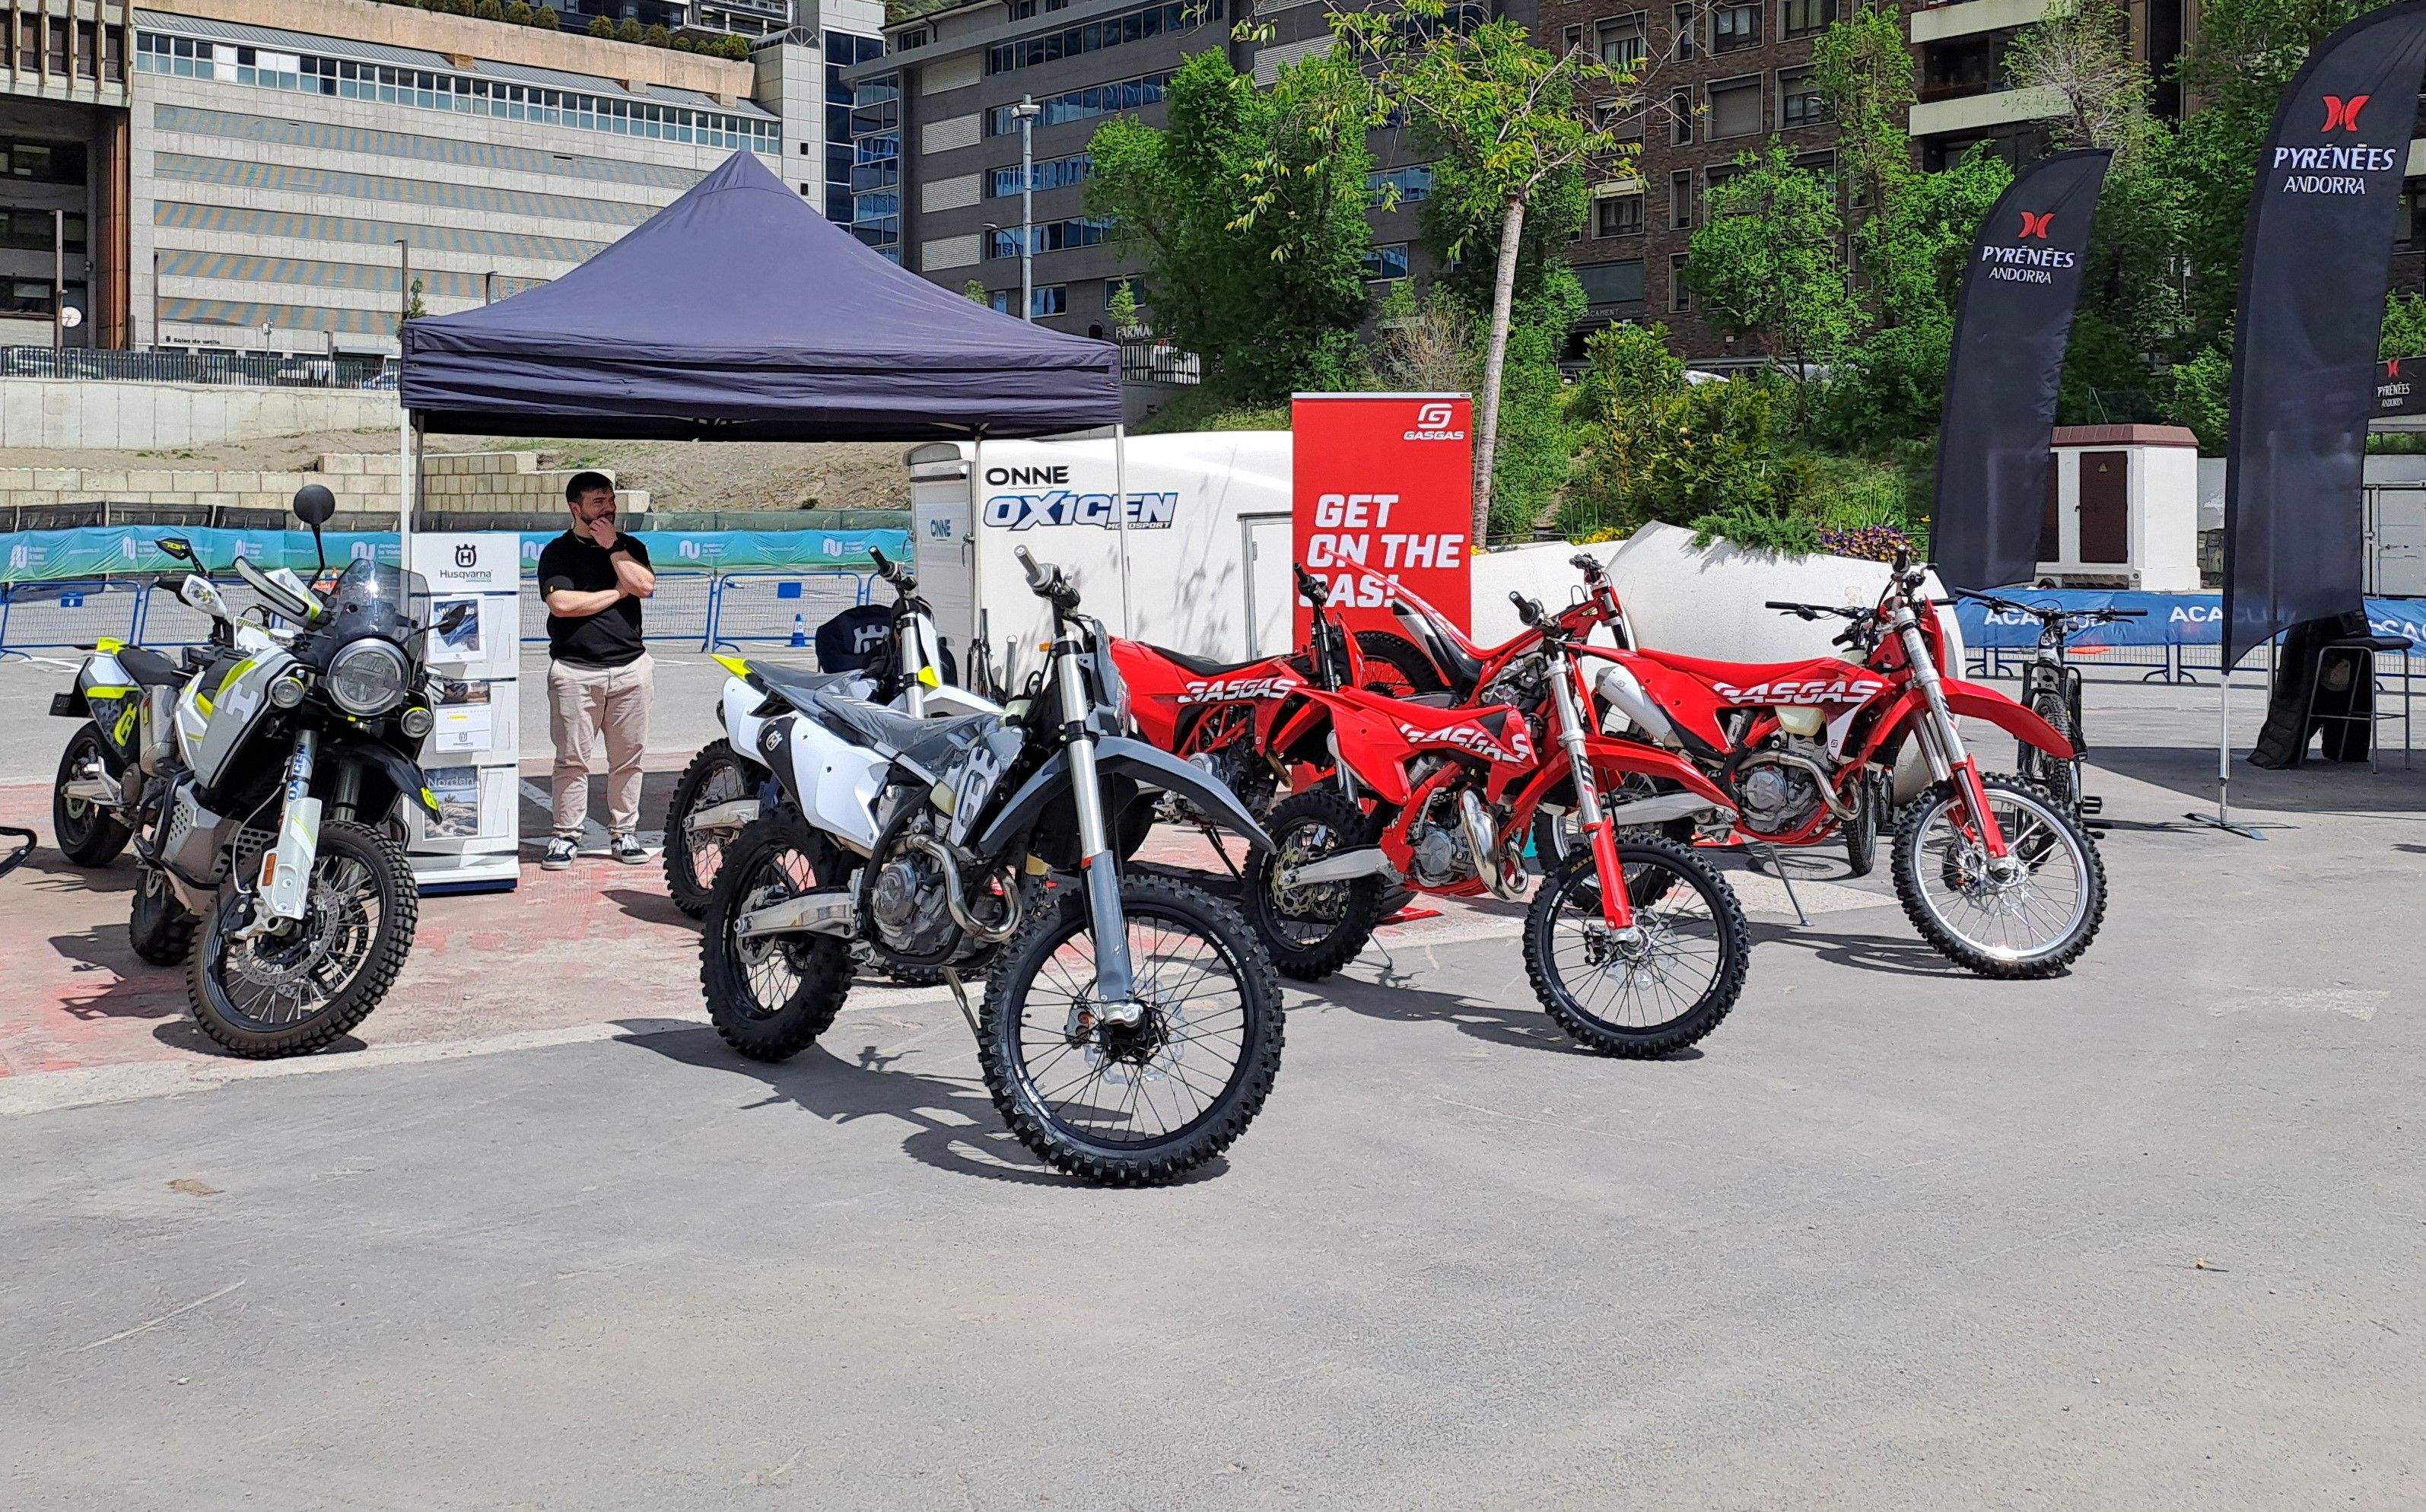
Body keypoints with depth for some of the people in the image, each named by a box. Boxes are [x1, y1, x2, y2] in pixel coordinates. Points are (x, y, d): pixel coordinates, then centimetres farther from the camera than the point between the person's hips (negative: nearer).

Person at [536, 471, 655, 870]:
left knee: (628, 758, 5)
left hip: (630, 668, 3)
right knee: (572, 758, -3)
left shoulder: (630, 546, 15)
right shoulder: (557, 552, 5)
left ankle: (623, 834, 13)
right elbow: (562, 604, -11)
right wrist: (616, 592, -2)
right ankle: (566, 836, 4)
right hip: (575, 669, -3)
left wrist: (612, 547, -3)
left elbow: (645, 586, -4)